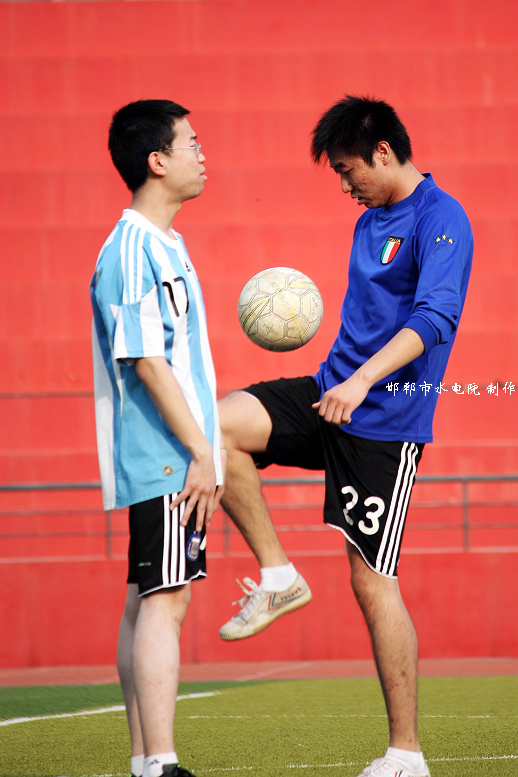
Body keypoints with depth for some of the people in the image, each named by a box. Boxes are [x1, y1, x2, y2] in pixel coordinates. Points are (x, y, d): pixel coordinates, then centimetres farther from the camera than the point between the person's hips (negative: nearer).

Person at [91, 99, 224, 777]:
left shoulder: (161, 244, 17)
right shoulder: (135, 249, -14)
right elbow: (146, 362, -19)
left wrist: (202, 451, 21)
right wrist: (200, 453, -19)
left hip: (171, 462, 10)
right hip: (166, 461, -10)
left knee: (148, 603, 10)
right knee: (163, 601, -12)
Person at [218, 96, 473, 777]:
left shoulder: (440, 220, -11)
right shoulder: (372, 220, 17)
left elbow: (435, 316, -26)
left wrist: (362, 380, -36)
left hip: (386, 420, -8)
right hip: (331, 392, 8)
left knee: (372, 580, -7)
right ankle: (276, 572, -2)